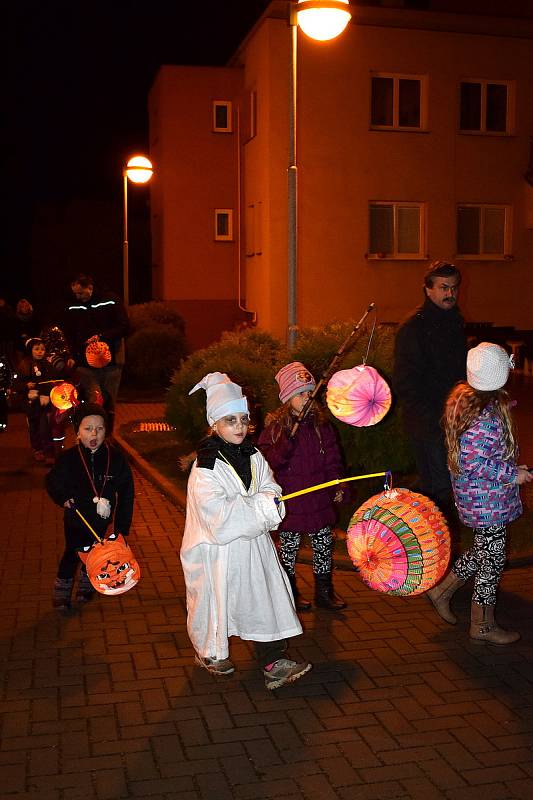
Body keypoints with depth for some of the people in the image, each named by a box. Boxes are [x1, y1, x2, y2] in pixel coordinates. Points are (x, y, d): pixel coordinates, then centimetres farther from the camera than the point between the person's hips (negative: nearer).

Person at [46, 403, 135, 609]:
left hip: (102, 518, 2)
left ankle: (86, 588, 43)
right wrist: (64, 499, -17)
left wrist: (122, 524, -5)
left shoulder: (115, 458, -14)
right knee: (72, 554, 7)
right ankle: (61, 594, 28)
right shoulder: (68, 458, -16)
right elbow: (52, 482, 1)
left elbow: (126, 492, -6)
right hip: (76, 517, -2)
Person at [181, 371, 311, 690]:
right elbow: (217, 512, -25)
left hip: (254, 544, 6)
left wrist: (268, 503, -21)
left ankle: (274, 663, 7)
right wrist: (260, 506, -22)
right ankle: (210, 653, 34)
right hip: (217, 550, -6)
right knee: (215, 601, 10)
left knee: (265, 598, 3)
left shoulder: (253, 456, 5)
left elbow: (271, 490, 3)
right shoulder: (206, 466, -17)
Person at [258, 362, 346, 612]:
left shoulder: (320, 422, 5)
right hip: (290, 499, -4)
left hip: (319, 497, 4)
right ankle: (290, 592, 25)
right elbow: (268, 461, -14)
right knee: (289, 546, 8)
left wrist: (337, 484, 3)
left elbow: (332, 457, 10)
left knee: (324, 543, 10)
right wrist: (288, 440, -27)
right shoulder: (275, 426, -8)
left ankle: (324, 591, 25)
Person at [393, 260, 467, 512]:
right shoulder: (413, 328, -13)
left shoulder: (455, 322, 13)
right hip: (428, 425, -8)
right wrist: (433, 419, -20)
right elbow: (404, 383, -16)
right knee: (438, 490, -5)